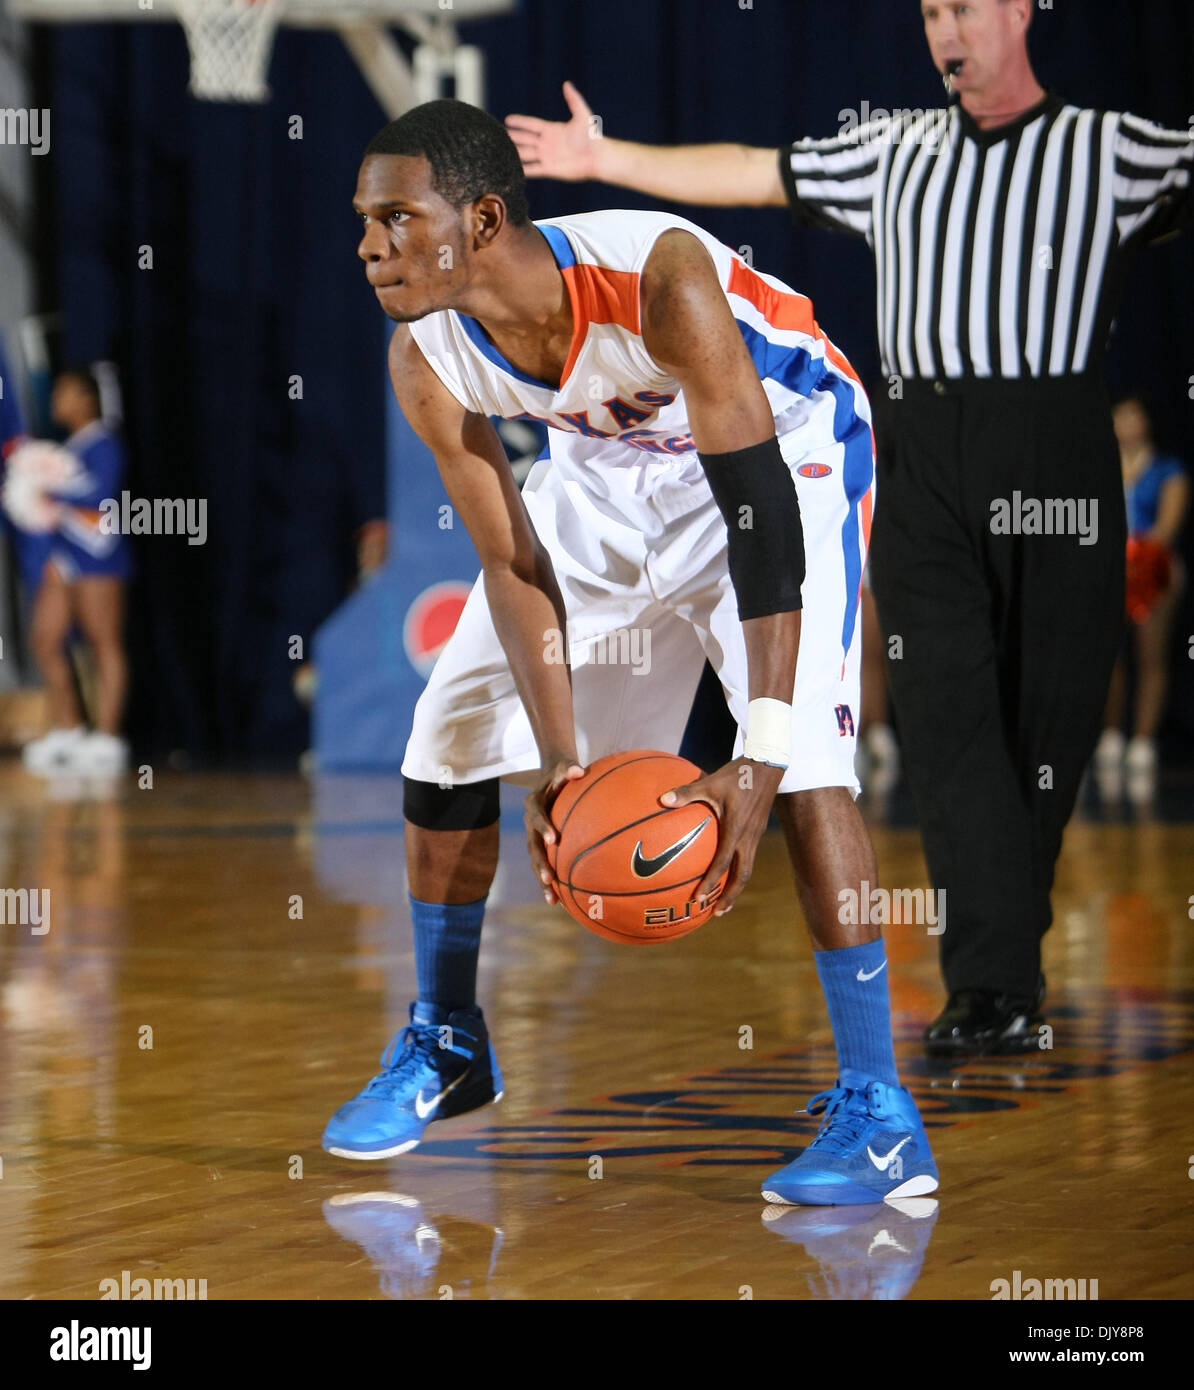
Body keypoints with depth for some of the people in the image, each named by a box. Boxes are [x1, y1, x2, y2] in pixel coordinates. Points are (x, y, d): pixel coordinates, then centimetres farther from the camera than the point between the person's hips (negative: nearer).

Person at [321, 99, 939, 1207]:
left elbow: (758, 504, -38)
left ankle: (875, 1111, -17)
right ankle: (444, 1047, 25)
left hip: (781, 443, -6)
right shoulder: (428, 362, -21)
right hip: (605, 470, 6)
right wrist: (559, 761, -24)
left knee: (800, 753, -23)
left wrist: (758, 755, -43)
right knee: (449, 736, 3)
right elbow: (513, 564, -14)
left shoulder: (657, 276, -39)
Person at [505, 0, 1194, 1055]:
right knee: (947, 711, -8)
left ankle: (1013, 960, 18)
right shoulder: (896, 151, 18)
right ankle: (993, 989, -10)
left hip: (1054, 450, -2)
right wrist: (603, 158, 21)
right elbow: (748, 175, 21)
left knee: (1052, 715, 1)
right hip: (924, 454, 2)